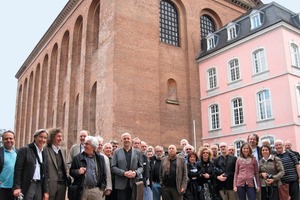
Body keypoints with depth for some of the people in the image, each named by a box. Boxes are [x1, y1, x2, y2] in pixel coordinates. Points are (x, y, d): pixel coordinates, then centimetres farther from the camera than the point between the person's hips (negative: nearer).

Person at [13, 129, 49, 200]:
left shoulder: (45, 153, 13)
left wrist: (46, 191, 7)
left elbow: (45, 173, 12)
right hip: (26, 186, -5)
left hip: (39, 186, 5)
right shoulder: (25, 150, -2)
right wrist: (16, 187, -14)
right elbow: (18, 169, -7)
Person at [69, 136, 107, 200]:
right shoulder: (77, 158, 3)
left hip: (96, 190, 1)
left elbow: (103, 174, 8)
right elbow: (71, 171, 5)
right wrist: (78, 171, -15)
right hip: (82, 190, 0)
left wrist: (102, 187, 1)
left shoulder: (100, 158, 6)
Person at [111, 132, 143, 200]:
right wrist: (124, 173, -14)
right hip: (121, 185, -1)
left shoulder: (137, 152, 10)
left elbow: (141, 167, 9)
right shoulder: (117, 152, 5)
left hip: (134, 184, 2)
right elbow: (113, 167, -1)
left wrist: (136, 173, -12)